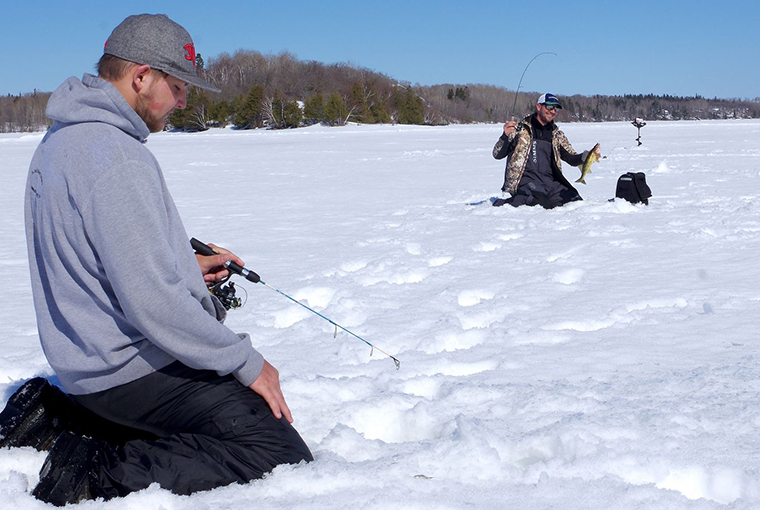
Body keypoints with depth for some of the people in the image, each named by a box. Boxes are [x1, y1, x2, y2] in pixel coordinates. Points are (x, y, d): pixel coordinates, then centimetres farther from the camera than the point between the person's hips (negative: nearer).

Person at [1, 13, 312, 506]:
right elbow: (152, 302, -26)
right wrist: (247, 362, -15)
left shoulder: (62, 141, 11)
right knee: (282, 456, -14)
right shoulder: (117, 159, -22)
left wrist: (188, 268, 16)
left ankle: (54, 415, 15)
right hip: (135, 368, -10)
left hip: (87, 357, 10)